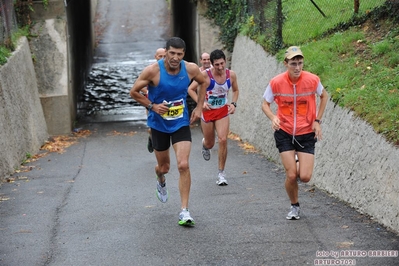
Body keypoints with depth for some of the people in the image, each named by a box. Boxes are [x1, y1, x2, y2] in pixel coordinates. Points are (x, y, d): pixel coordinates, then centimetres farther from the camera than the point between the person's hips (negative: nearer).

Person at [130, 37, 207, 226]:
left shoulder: (191, 69, -12)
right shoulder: (153, 71, -19)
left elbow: (203, 82, 11)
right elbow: (134, 92, -8)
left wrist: (199, 107, 3)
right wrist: (152, 106, -19)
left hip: (181, 123, 1)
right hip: (159, 124, 0)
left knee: (183, 165, -15)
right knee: (163, 166, 14)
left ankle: (184, 211, -8)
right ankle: (161, 182, 54)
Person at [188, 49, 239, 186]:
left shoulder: (231, 75, -8)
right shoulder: (205, 74, -18)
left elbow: (235, 90, 12)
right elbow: (191, 89, -10)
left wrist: (233, 103, -4)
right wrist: (200, 102, -24)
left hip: (223, 111, 1)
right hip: (207, 111, -1)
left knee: (223, 139, -16)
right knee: (210, 143, 10)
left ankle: (221, 173, -4)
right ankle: (205, 144, 52)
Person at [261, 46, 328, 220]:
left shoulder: (312, 80, -11)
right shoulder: (276, 82, -12)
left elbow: (324, 96, 9)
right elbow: (265, 104, 1)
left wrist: (317, 120, 1)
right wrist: (273, 118, -20)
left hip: (307, 133, 0)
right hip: (284, 132, 0)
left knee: (305, 177, -7)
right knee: (291, 175, -6)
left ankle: (301, 166, 31)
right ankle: (294, 206, 21)